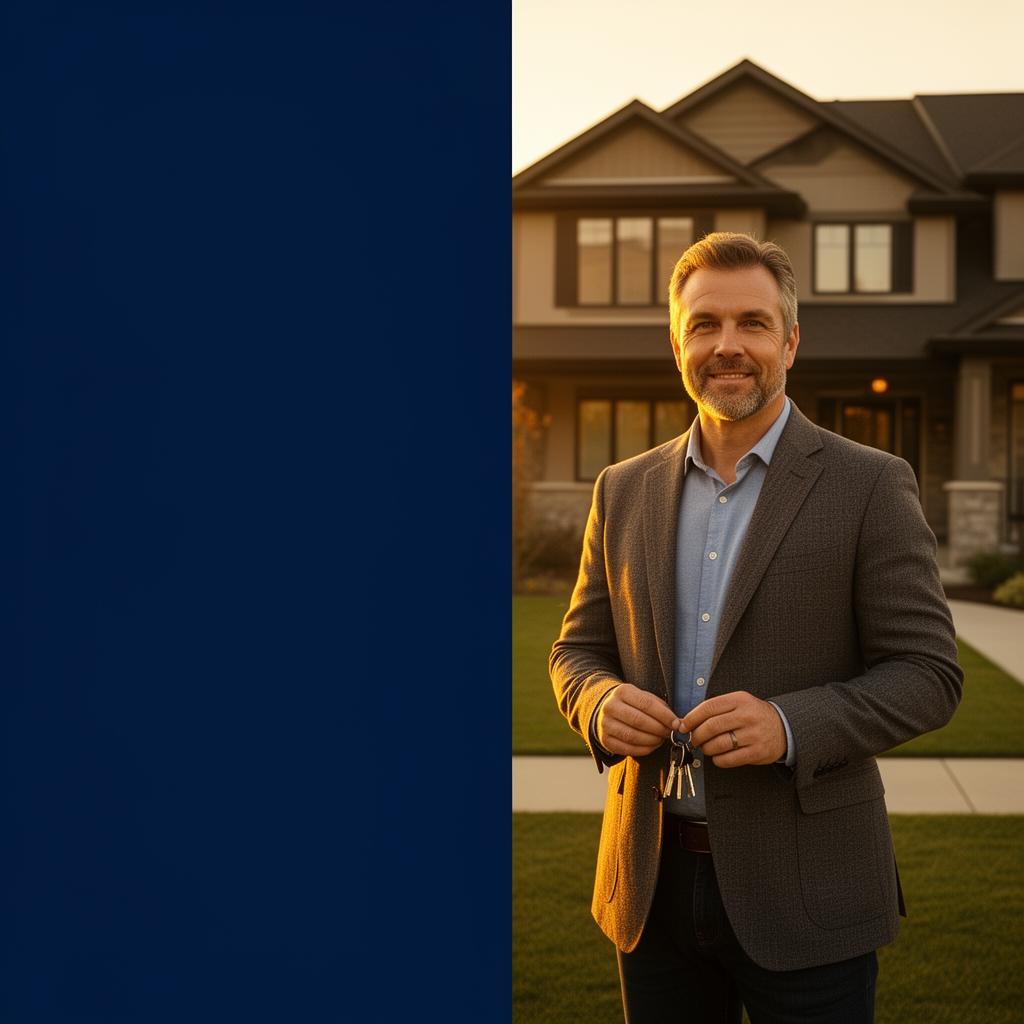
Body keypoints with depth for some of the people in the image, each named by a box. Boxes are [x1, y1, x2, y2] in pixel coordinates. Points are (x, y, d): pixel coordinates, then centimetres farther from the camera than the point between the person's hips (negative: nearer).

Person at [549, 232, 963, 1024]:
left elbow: (929, 674, -7)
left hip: (805, 892, -3)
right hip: (654, 884, 4)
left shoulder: (870, 486, -6)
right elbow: (578, 651, 12)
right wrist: (602, 703, -11)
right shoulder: (625, 491, 7)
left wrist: (790, 725, -23)